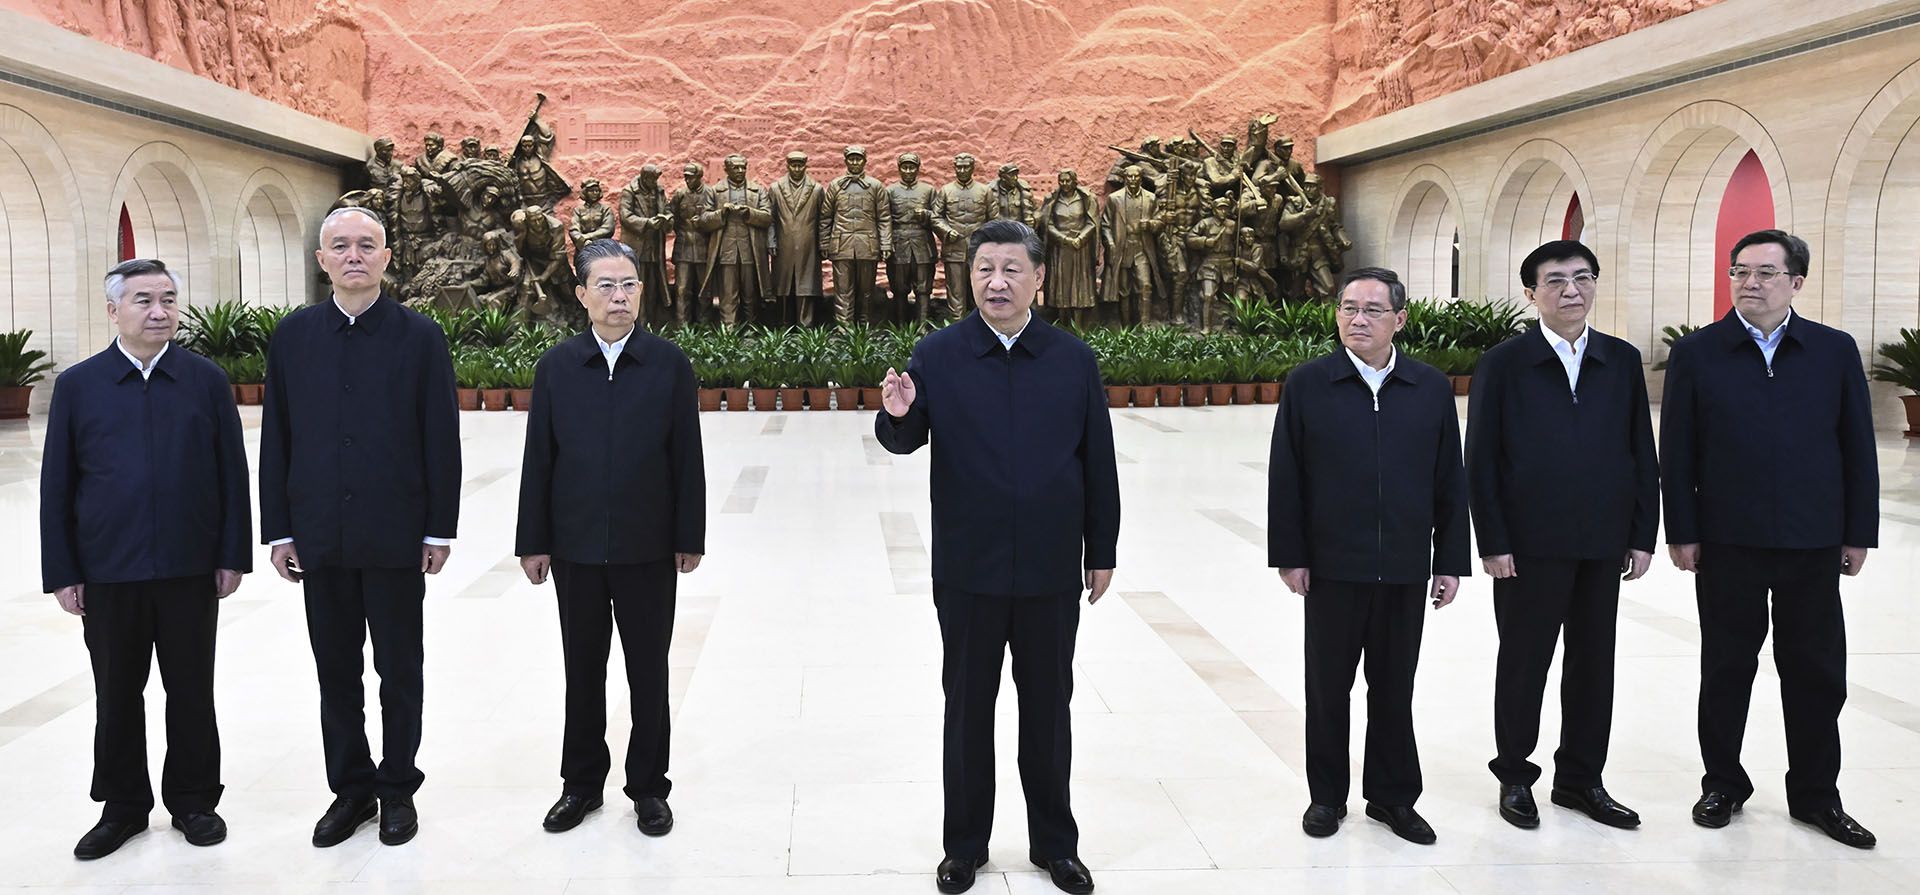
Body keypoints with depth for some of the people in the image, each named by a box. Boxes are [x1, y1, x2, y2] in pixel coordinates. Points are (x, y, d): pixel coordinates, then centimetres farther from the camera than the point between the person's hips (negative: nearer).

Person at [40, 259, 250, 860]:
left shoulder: (206, 380, 2)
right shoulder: (77, 385, 2)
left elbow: (232, 473, 2)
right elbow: (56, 486, 3)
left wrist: (233, 555, -2)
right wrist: (62, 573, -1)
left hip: (190, 569, 0)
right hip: (108, 572, 1)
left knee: (192, 691, 9)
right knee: (117, 694, 11)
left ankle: (193, 799, 24)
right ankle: (122, 806, 26)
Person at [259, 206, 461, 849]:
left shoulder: (420, 336, -2)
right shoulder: (293, 336, 5)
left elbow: (442, 439, -3)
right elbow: (276, 439, 6)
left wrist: (440, 530, -5)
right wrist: (279, 530, 3)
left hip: (396, 536, -2)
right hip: (321, 538, 2)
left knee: (399, 671, 8)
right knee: (336, 672, 11)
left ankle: (398, 789, 22)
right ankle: (351, 788, 25)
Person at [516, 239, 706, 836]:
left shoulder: (670, 364, -2)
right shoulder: (557, 366, 2)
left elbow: (687, 458, -2)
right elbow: (538, 459, 2)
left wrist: (689, 538, -4)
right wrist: (533, 542, 0)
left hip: (648, 548, -1)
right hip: (575, 547, 1)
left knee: (648, 672, 8)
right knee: (583, 670, 13)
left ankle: (648, 787, 22)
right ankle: (581, 782, 28)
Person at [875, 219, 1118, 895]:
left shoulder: (1073, 360, 2)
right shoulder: (938, 355, -2)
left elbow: (1099, 464, 5)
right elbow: (904, 441, -1)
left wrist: (1101, 552, 6)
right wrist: (897, 415, -25)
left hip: (1051, 571, 1)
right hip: (969, 571, -1)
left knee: (1049, 709, 13)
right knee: (967, 709, 11)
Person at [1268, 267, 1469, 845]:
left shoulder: (1432, 389, 4)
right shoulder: (1307, 385, -1)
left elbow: (1450, 483, 6)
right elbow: (1285, 478, -2)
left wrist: (1451, 560, 3)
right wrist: (1289, 555, -6)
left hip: (1404, 568, 2)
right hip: (1332, 567, -1)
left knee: (1395, 688, 12)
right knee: (1328, 686, 9)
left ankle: (1392, 795, 26)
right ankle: (1327, 795, 23)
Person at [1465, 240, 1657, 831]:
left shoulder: (1623, 362, 7)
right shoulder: (1504, 364, -3)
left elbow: (1642, 454, 8)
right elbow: (1481, 461, -5)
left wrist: (1643, 536, 3)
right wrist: (1493, 544, -10)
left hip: (1603, 543, 4)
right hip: (1530, 545, -3)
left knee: (1593, 662, 11)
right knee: (1523, 662, 7)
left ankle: (1581, 778, 25)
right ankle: (1514, 777, 21)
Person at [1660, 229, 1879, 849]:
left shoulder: (1836, 351, 4)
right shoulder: (1696, 353, -1)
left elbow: (1857, 448, 4)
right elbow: (1676, 451, -1)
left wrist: (1859, 533, 1)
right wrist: (1682, 533, -5)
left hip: (1813, 543, 1)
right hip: (1727, 542, -1)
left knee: (1817, 673, 9)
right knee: (1726, 669, 10)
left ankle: (1816, 794, 24)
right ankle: (1723, 784, 25)